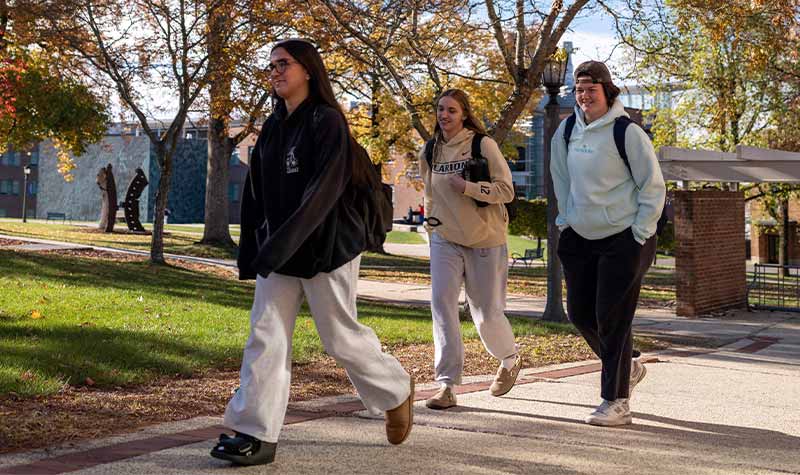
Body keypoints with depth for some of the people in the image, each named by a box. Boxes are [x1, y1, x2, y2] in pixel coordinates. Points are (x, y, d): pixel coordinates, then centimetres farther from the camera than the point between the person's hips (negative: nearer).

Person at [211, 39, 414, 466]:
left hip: (326, 249, -6)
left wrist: (281, 243, -29)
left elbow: (325, 190, -22)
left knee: (340, 337, 4)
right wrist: (251, 252, 8)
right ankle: (256, 433, 0)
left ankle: (396, 393, 28)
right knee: (265, 335, -2)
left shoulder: (327, 122, -11)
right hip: (278, 252, 6)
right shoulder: (272, 127, 11)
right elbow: (256, 193, 13)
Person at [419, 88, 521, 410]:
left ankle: (510, 361, 36)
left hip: (485, 241, -3)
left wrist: (466, 186, -23)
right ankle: (447, 385, -13)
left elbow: (506, 190, -13)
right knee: (442, 303, -14)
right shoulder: (430, 152, 6)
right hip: (445, 240, 3)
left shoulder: (483, 145, -9)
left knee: (487, 313, 4)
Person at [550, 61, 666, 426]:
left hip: (623, 239, -7)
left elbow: (653, 186, -9)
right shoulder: (567, 130, 5)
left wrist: (640, 235, -11)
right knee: (580, 313, 10)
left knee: (613, 319, -7)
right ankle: (627, 368, 34)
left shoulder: (627, 132, -13)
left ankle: (616, 402, 2)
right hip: (580, 238, 7)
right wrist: (567, 220, 12)